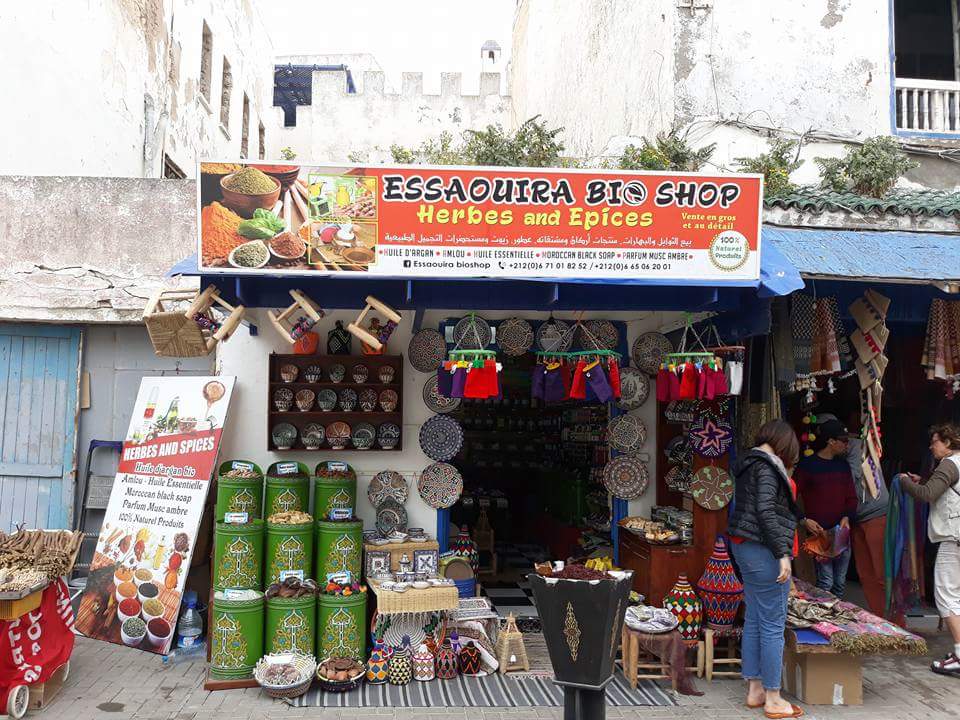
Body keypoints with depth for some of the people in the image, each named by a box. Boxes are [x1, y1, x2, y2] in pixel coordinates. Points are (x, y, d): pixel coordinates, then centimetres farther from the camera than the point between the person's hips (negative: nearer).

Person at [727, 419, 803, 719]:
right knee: (773, 625, -2)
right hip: (764, 550, -10)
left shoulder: (748, 463, 15)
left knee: (753, 620, 14)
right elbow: (765, 510, -22)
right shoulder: (767, 465, -13)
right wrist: (782, 554, -22)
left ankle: (754, 689, 22)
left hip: (744, 547, 10)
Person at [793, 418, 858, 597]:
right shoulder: (807, 465, -7)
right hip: (819, 533, -6)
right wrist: (804, 519, -16)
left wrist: (846, 517, -3)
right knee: (826, 582, -9)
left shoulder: (843, 465, 12)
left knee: (840, 582, 10)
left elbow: (851, 497, 14)